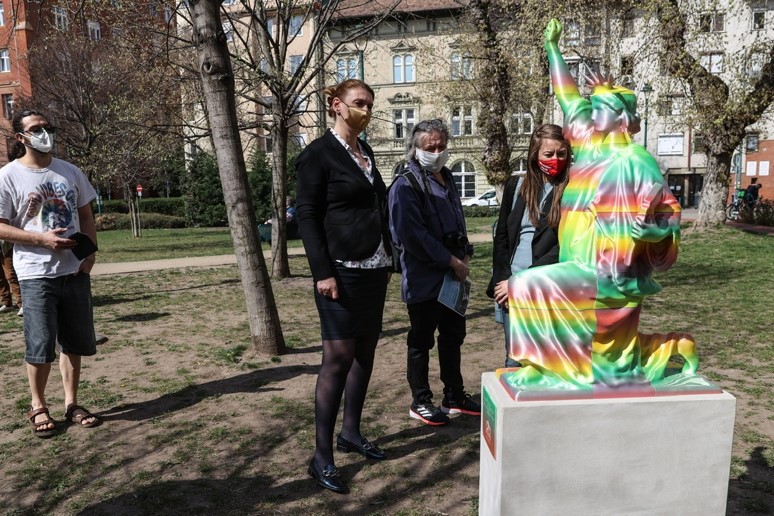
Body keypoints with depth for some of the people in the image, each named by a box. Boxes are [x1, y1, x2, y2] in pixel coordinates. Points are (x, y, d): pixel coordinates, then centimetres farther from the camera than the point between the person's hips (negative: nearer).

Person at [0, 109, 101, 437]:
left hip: (75, 271, 4)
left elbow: (86, 215, 13)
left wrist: (91, 251, -2)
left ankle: (71, 404, 24)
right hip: (37, 274, -4)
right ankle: (38, 407, 20)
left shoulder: (70, 172, 9)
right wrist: (43, 239, -19)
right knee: (40, 345, 0)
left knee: (75, 342, 10)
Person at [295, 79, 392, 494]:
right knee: (337, 358, -7)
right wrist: (322, 271, -18)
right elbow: (306, 215, -11)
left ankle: (351, 432, 26)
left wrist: (388, 259, 15)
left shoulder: (365, 152, 15)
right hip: (341, 271, -7)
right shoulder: (318, 153, -6)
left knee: (365, 352, 11)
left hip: (373, 269, 8)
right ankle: (321, 455, 2)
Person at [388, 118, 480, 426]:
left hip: (453, 276, 8)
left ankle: (455, 396, 31)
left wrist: (465, 254, 7)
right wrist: (451, 261, -17)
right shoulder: (406, 185, -13)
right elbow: (412, 235, -21)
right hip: (424, 279, -8)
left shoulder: (446, 178, 14)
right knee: (421, 342, 5)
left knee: (453, 336, 16)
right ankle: (421, 401, 19)